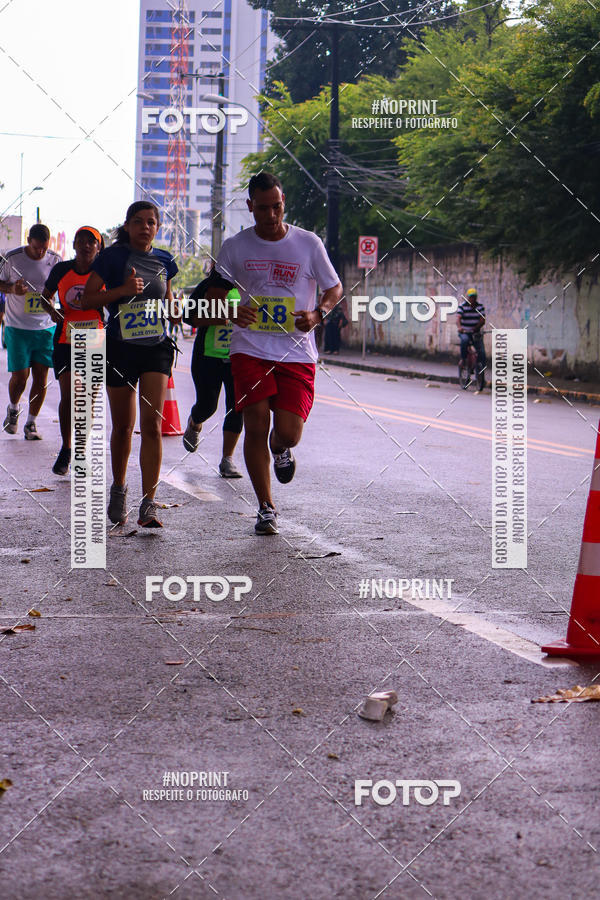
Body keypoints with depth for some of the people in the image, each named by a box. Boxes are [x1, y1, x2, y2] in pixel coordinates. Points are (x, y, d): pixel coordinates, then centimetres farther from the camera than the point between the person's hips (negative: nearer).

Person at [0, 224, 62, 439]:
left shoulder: (56, 261, -1)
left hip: (46, 328, 2)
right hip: (18, 328, -2)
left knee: (41, 376, -1)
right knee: (20, 376, -4)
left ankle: (31, 423, 11)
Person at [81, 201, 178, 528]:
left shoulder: (164, 261, 9)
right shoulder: (112, 257, -3)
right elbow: (87, 300, -6)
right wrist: (123, 290, -19)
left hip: (156, 348, 2)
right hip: (120, 347, -2)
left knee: (152, 424, -11)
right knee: (123, 426, 8)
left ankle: (148, 504, -12)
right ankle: (118, 489, 33)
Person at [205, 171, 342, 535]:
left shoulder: (309, 243, 2)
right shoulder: (235, 247, 5)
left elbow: (335, 288, 12)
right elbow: (214, 296, 13)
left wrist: (318, 314, -9)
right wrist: (232, 311, -11)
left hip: (297, 352, 0)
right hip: (250, 350, 1)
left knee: (289, 433, -9)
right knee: (256, 425, -10)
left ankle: (280, 449, 32)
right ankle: (266, 508, 6)